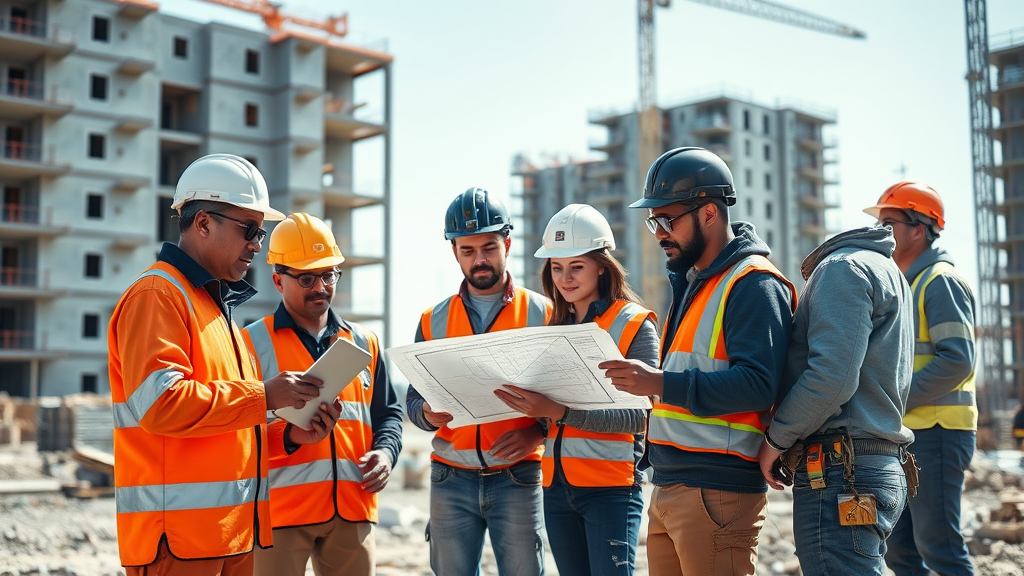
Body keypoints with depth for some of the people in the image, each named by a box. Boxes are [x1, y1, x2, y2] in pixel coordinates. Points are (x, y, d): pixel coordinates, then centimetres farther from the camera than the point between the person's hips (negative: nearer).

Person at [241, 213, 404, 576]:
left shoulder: (364, 343, 15)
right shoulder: (252, 343, 0)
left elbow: (388, 413, 20)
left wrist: (385, 452, 0)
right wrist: (290, 436, -22)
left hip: (352, 509, 4)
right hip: (280, 509, -4)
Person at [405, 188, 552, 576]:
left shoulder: (542, 314, 3)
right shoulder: (433, 321, 10)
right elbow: (413, 399, 10)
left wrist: (536, 431, -17)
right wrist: (427, 413, -12)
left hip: (518, 478, -2)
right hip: (452, 481, 2)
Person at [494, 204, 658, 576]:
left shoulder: (635, 325, -4)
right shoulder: (554, 327, 14)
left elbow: (638, 416, -15)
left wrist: (560, 412, -24)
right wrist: (529, 410, -8)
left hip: (611, 485, -6)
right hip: (556, 484, 6)